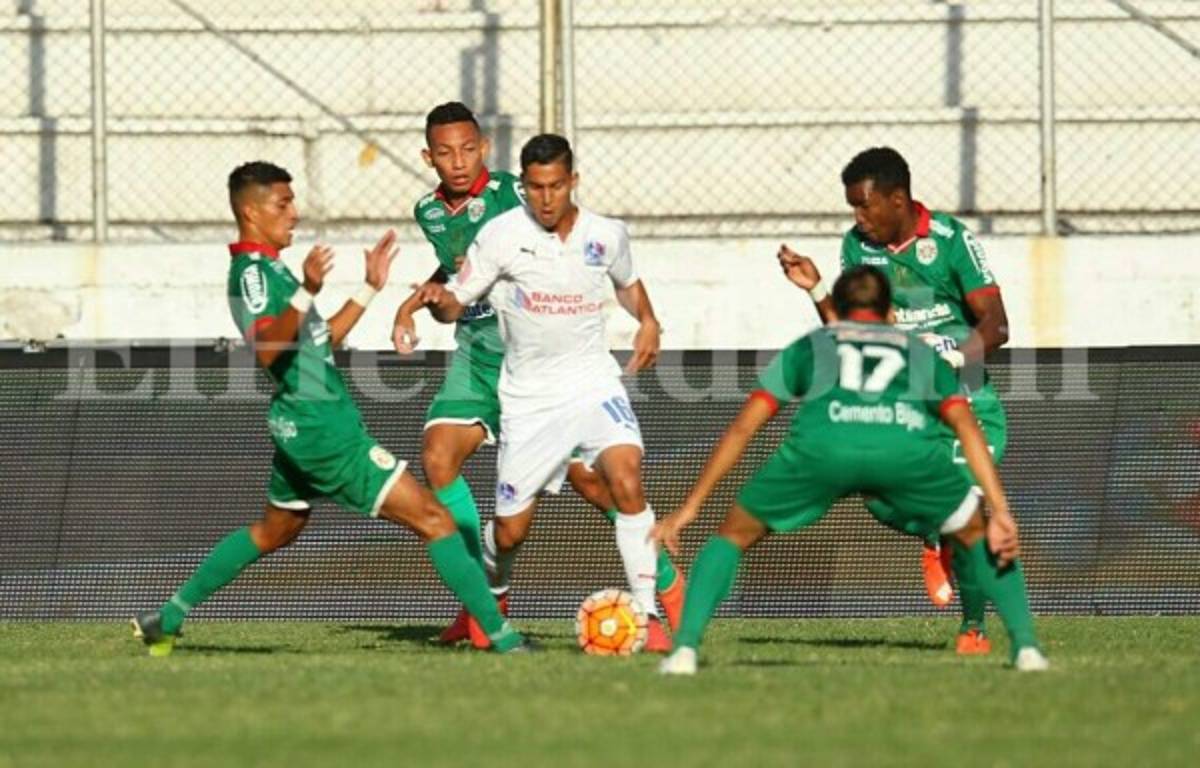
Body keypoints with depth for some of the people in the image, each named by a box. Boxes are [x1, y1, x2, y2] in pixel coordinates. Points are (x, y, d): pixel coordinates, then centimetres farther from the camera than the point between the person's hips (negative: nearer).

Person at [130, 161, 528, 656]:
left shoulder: (270, 269, 15)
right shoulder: (252, 272, -15)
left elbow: (318, 342, 22)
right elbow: (267, 350, -31)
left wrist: (369, 289, 20)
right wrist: (307, 292, -44)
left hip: (300, 427, 11)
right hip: (324, 432, -11)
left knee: (274, 532, 29)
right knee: (433, 520, -11)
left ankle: (168, 619, 29)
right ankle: (503, 639, -14)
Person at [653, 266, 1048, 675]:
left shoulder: (808, 346, 38)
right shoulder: (922, 353, 39)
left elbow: (741, 429, 33)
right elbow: (968, 428, 23)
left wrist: (690, 506, 36)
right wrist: (1001, 513, 15)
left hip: (821, 442, 0)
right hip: (907, 444, 0)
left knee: (734, 534, 21)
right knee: (975, 535, 28)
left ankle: (685, 648, 6)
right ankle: (1026, 646, 16)